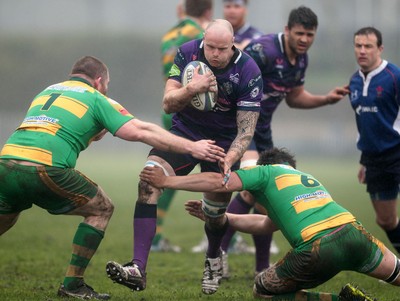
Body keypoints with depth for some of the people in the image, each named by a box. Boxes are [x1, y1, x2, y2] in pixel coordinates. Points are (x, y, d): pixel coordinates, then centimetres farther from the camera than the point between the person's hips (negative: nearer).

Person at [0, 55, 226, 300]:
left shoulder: (46, 92, 30)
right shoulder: (96, 98, 13)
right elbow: (141, 132, 5)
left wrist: (102, 128, 47)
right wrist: (192, 147, 7)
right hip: (44, 168, -5)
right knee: (101, 209, 15)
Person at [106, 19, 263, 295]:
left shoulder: (249, 72, -21)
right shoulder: (187, 53, -15)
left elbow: (246, 130, -18)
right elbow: (168, 104, -15)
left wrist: (228, 161, -35)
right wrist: (191, 89, -36)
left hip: (224, 142, -1)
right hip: (186, 131, 1)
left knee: (215, 215, 5)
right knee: (148, 183, -22)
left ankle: (213, 260, 43)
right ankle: (138, 268, -27)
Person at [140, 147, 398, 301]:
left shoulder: (266, 172, 17)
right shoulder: (310, 178, 37)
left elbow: (218, 183, 3)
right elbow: (266, 225, 43)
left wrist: (167, 181, 12)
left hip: (317, 249, -5)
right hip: (353, 232, 6)